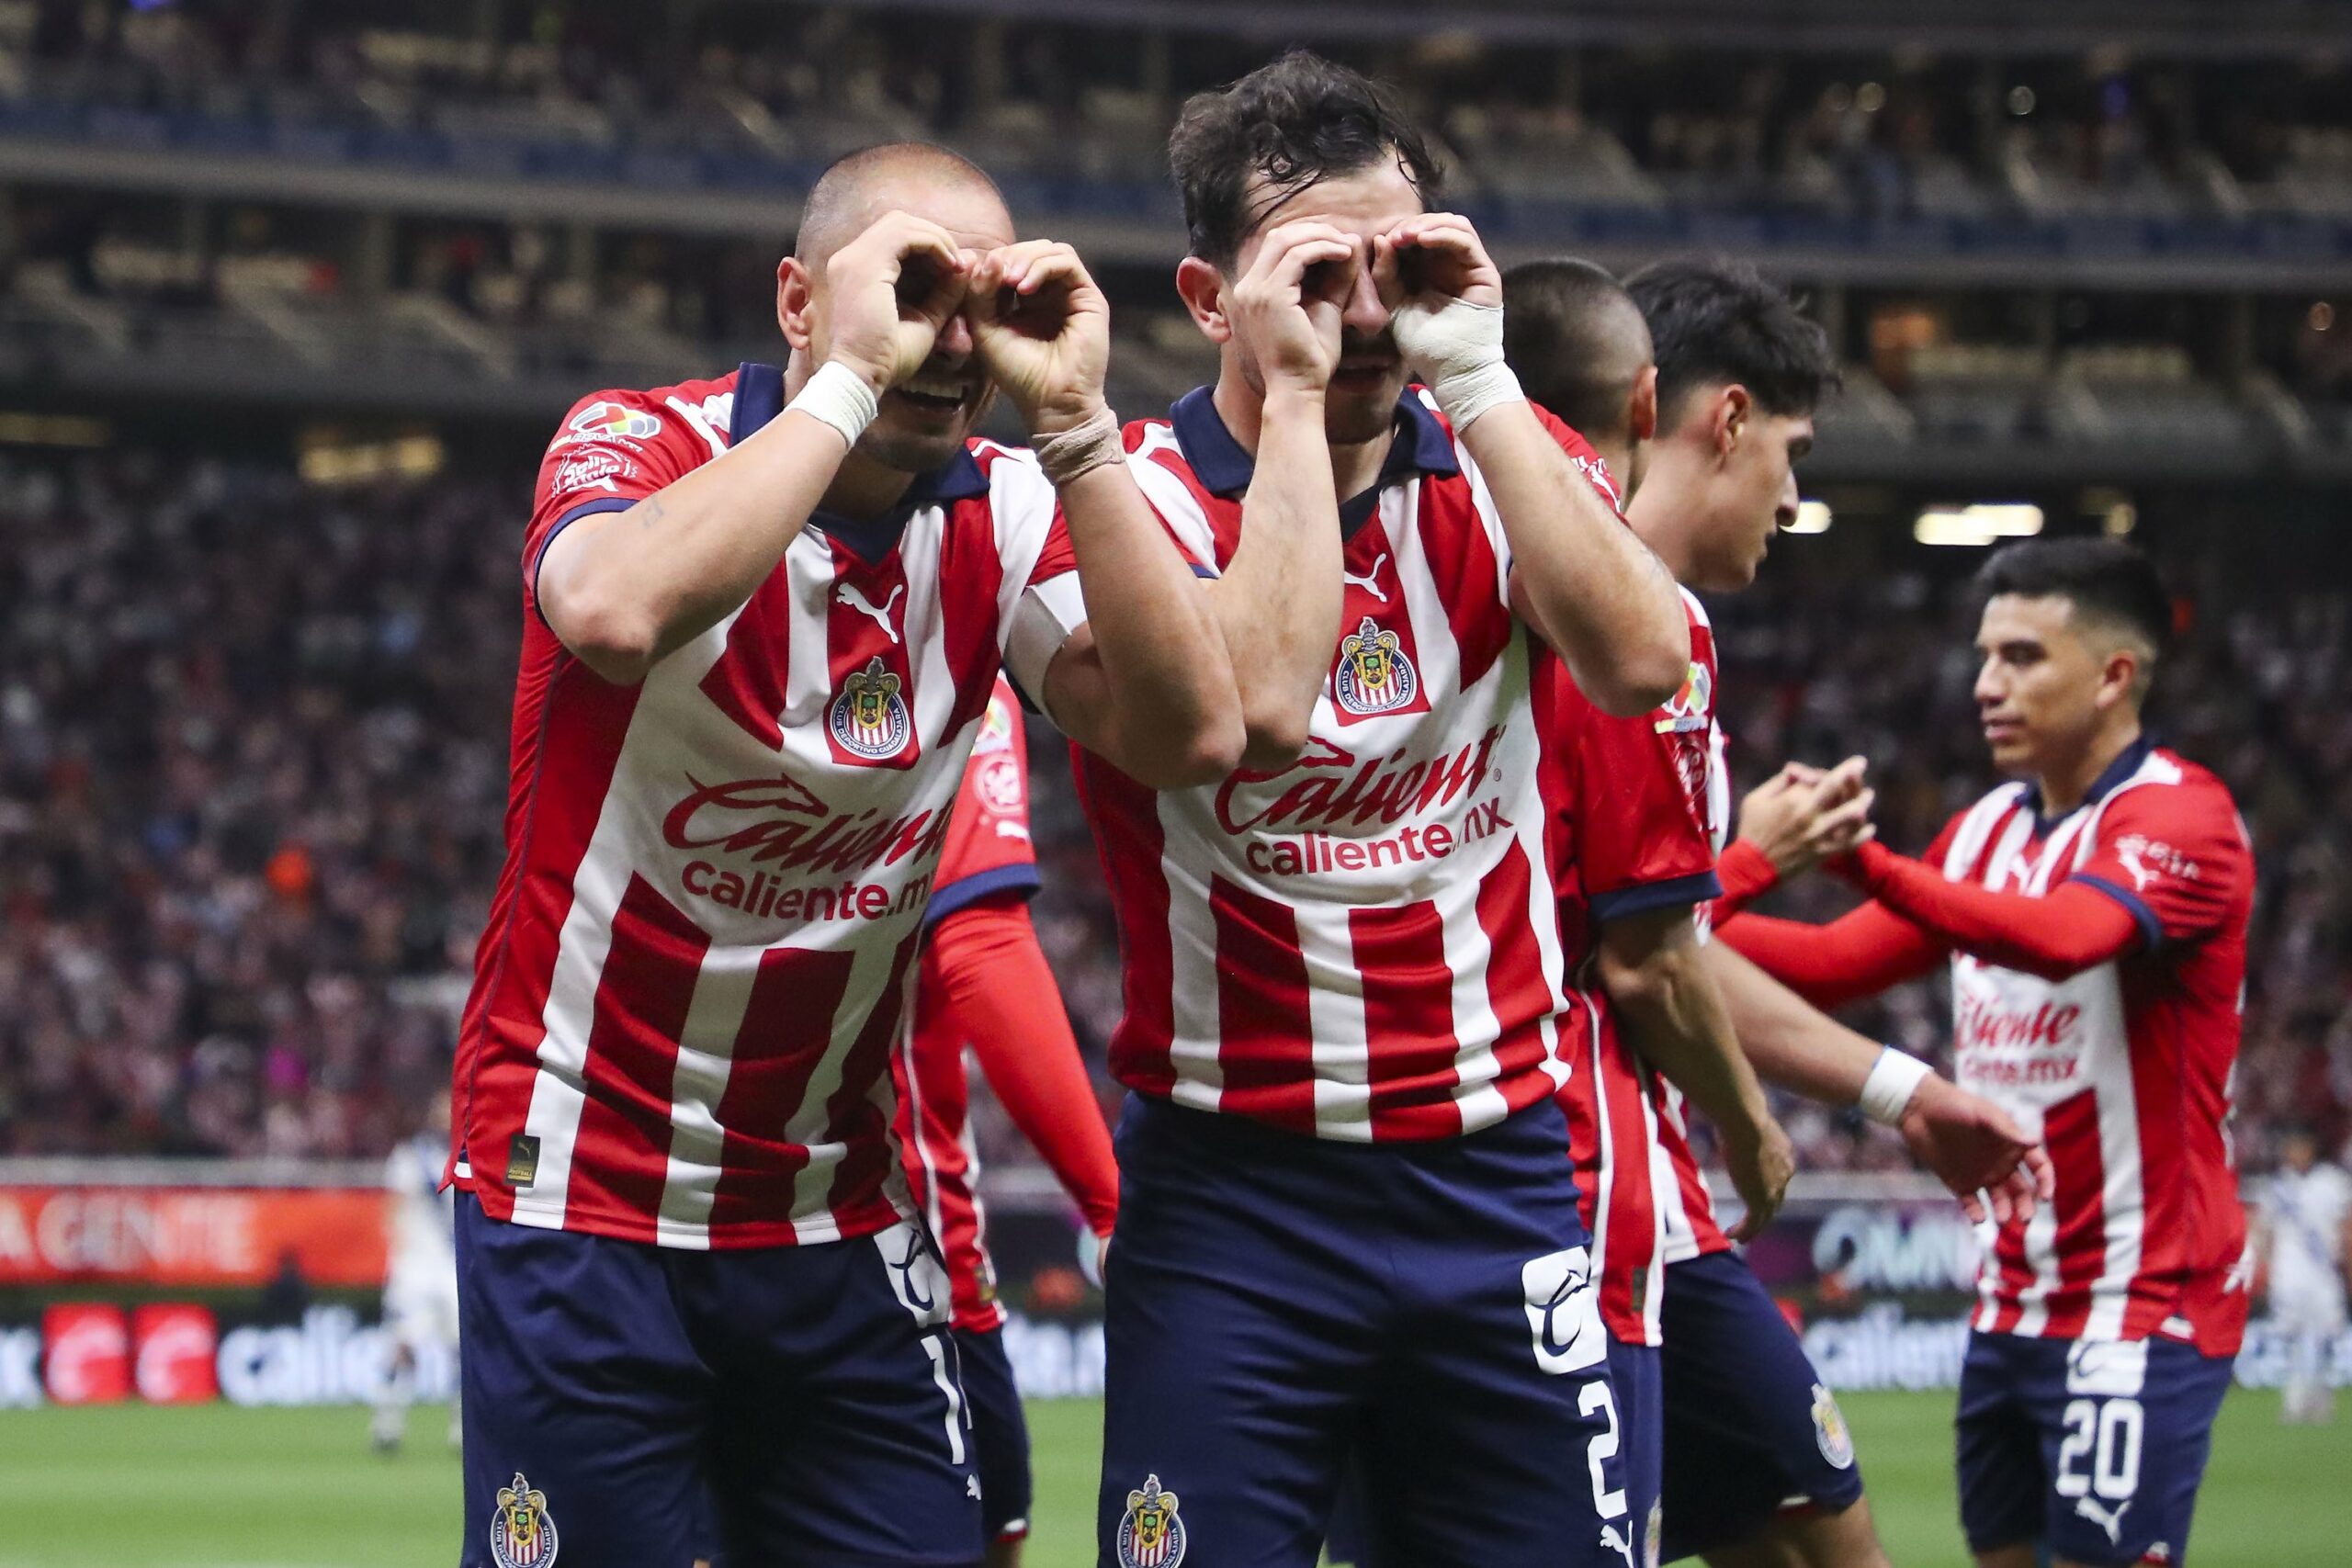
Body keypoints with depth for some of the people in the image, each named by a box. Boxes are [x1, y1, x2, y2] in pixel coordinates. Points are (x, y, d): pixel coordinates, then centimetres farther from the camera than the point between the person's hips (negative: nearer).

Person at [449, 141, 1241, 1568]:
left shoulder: (1006, 515, 0)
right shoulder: (650, 442, -11)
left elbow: (1190, 735, -15)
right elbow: (615, 615, -36)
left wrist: (1072, 418, -19)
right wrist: (851, 377, -30)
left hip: (837, 1217, 4)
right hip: (581, 1198, -4)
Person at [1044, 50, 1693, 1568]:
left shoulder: (1503, 459, 6)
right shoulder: (1139, 500, -6)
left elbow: (1639, 661, -14)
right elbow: (1263, 706, -26)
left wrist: (1476, 374, -15)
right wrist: (1293, 392, -19)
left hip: (1496, 1169, 3)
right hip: (1237, 1192, -3)